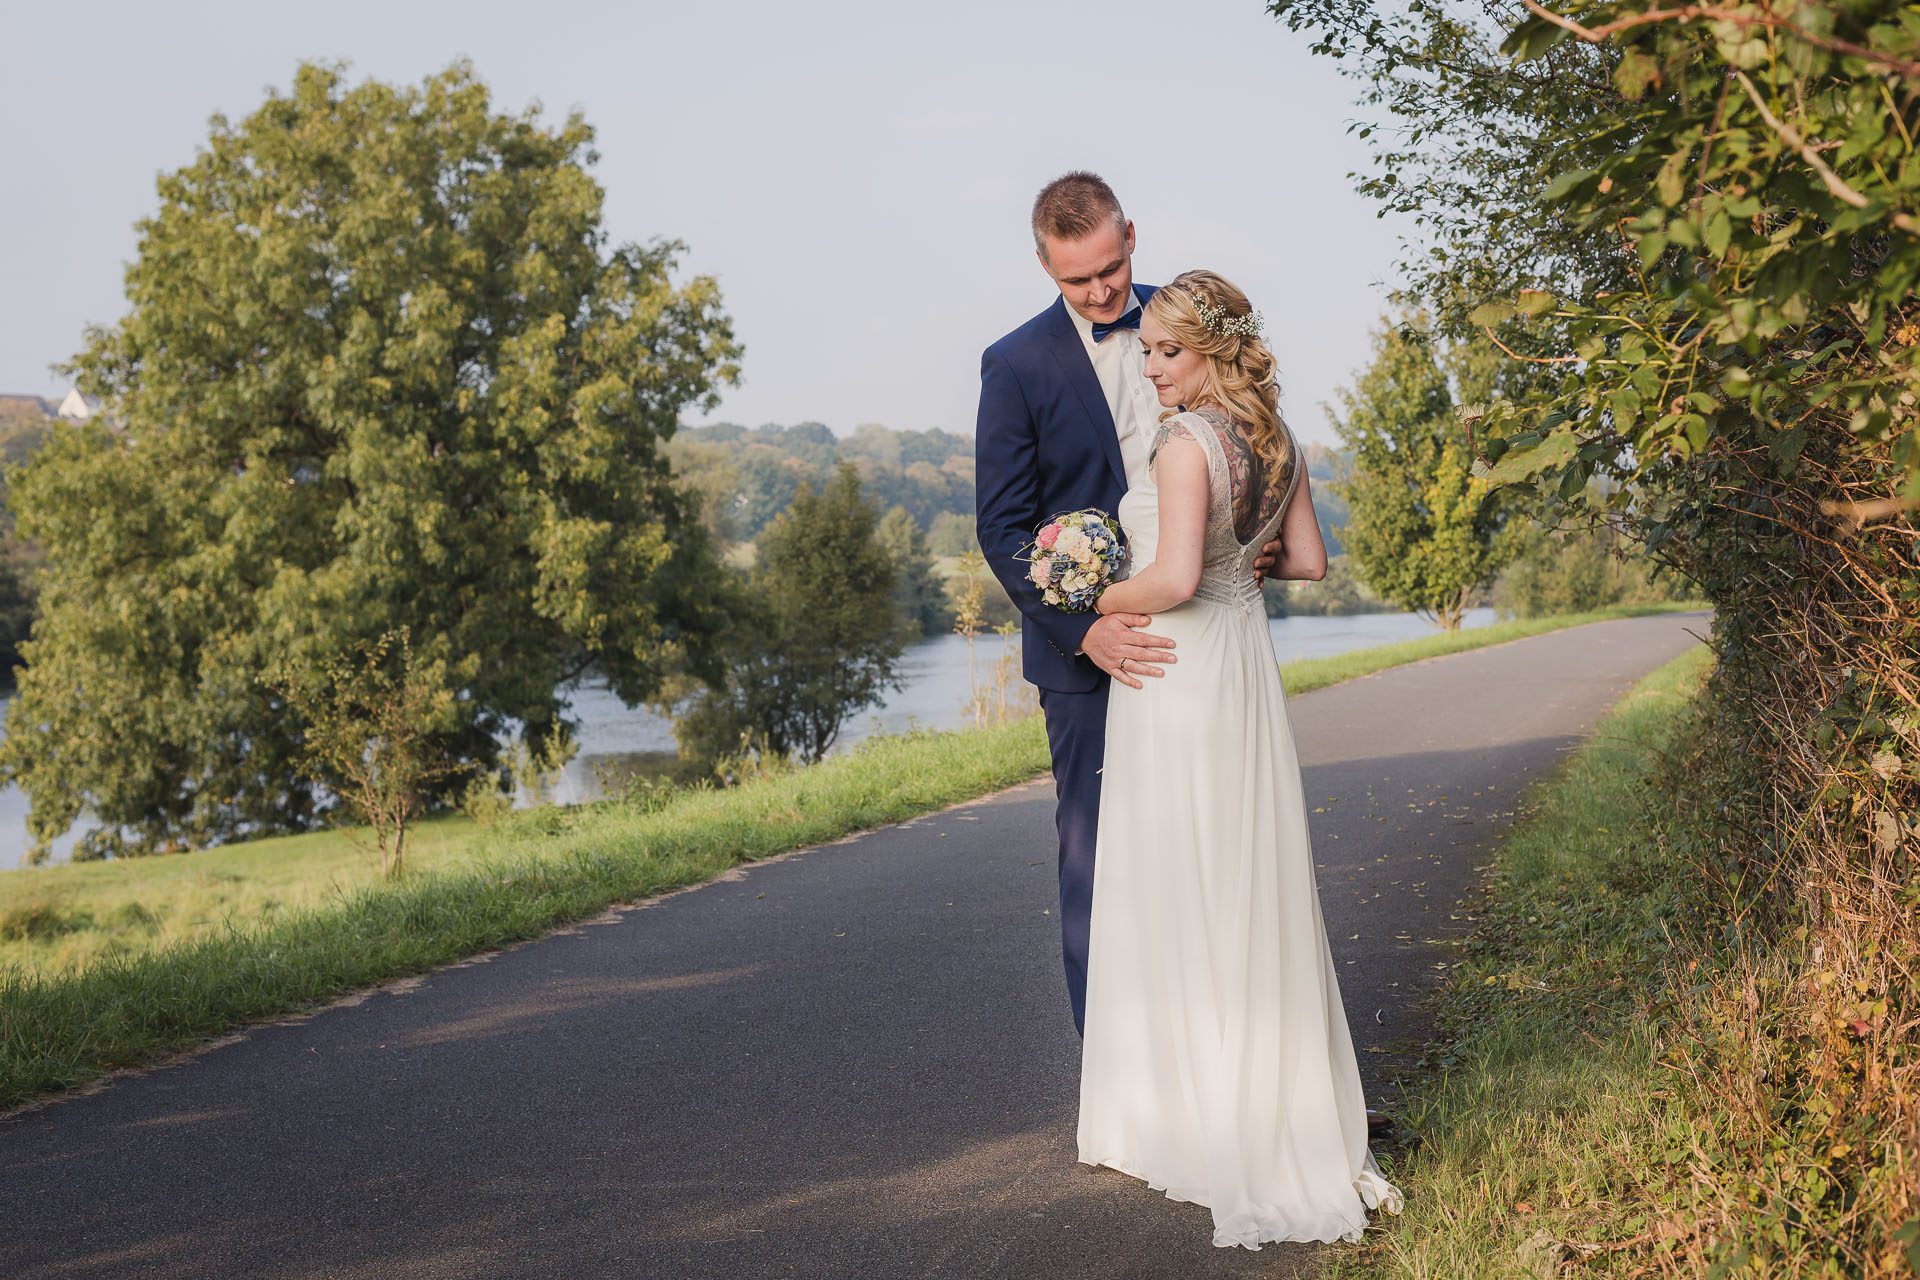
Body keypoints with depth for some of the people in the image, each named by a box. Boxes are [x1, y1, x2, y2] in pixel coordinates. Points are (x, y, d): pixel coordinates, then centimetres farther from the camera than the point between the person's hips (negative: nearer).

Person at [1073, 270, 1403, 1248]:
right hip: (1246, 661, 8)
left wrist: (1101, 604, -9)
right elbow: (1308, 561, 13)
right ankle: (1287, 1101, 22)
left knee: (1179, 891, 1)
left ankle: (1196, 1118, 9)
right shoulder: (1276, 439, 7)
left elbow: (1172, 581, -25)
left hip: (1177, 666, -8)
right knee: (1251, 881, 14)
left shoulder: (1185, 442, -17)